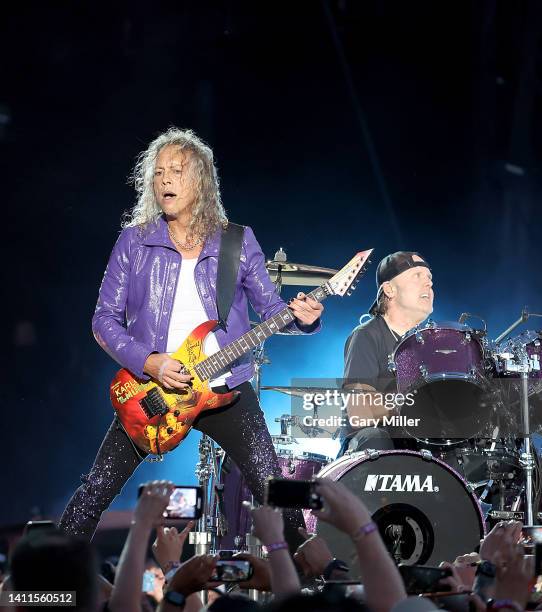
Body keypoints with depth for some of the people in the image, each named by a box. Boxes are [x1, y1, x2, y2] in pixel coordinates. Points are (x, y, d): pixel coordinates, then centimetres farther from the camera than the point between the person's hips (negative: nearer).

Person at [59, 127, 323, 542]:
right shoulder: (135, 241, 1)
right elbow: (105, 320, 0)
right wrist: (148, 362, -14)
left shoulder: (237, 242, 3)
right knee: (97, 490, -1)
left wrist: (300, 317, -15)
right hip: (151, 387, 0)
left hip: (226, 389, 0)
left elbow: (270, 307, 8)